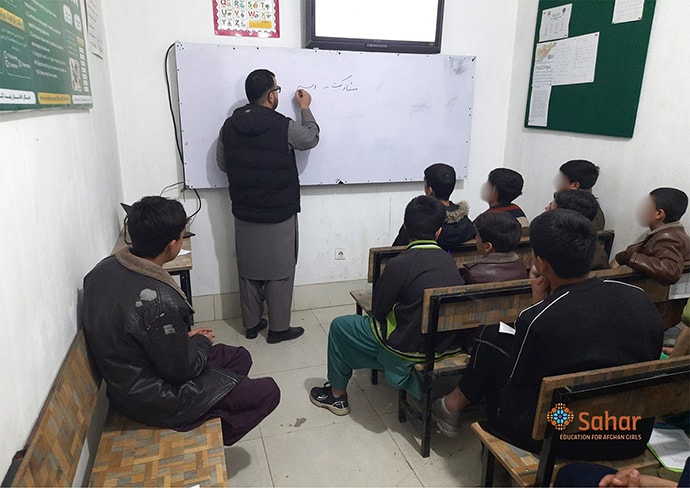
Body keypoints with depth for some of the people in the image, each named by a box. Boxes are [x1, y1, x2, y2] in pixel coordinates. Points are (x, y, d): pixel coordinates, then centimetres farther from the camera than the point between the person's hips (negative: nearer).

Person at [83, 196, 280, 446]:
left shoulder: (104, 268, -7)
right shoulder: (158, 300, -34)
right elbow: (181, 369, -22)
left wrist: (185, 338, 6)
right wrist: (202, 341, -3)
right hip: (155, 401, -8)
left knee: (239, 357, 17)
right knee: (267, 392, 0)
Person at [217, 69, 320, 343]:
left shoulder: (230, 126, -1)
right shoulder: (283, 126, -15)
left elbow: (222, 165, 9)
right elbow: (311, 138, 5)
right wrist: (305, 109, 19)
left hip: (244, 214, 5)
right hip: (280, 215, -5)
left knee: (249, 270, 16)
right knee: (280, 272, 8)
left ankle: (251, 324, 29)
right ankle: (278, 328, 19)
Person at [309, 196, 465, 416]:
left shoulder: (400, 264, -21)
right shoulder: (449, 260, -1)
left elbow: (378, 310, -10)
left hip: (409, 348, -7)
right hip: (449, 344, 7)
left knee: (339, 326, 14)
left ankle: (337, 395, 29)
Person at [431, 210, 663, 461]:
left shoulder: (537, 319, -26)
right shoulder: (640, 298, -8)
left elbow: (516, 385, -7)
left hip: (567, 443, -5)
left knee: (492, 337, 7)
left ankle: (455, 405, 30)